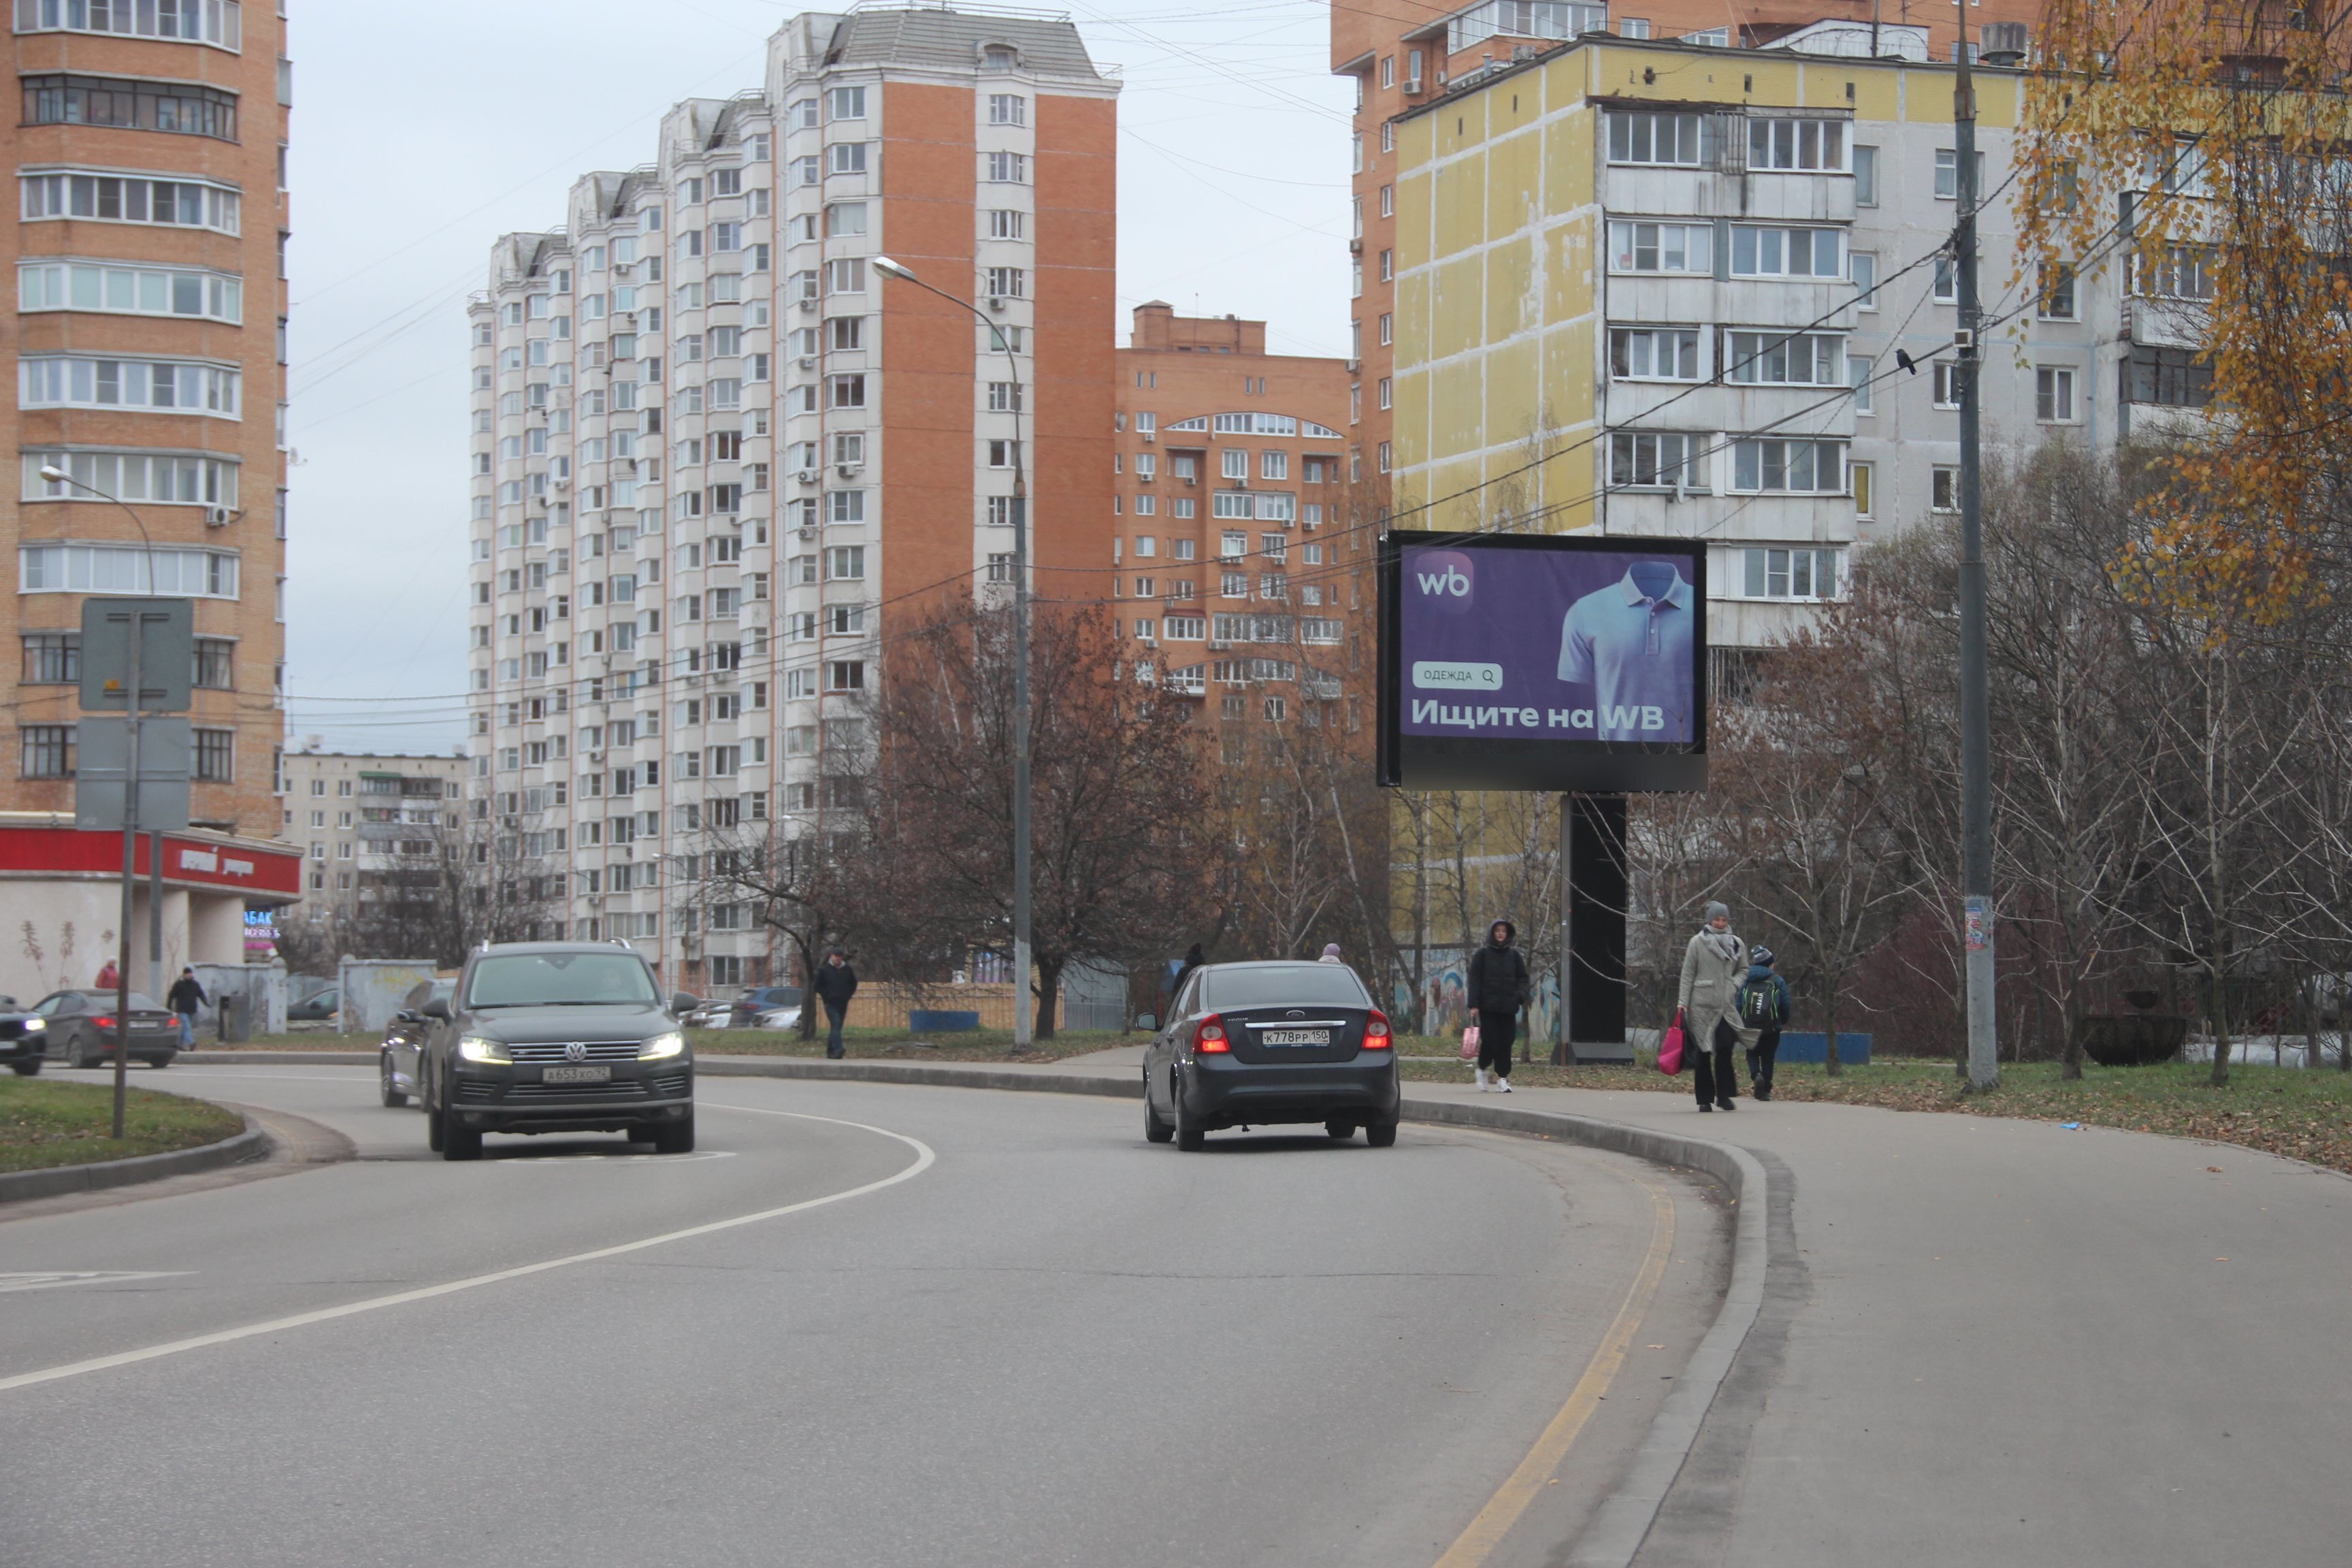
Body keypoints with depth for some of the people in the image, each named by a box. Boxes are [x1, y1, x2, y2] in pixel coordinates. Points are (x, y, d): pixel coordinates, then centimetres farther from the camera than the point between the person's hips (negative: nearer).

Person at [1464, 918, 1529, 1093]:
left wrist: (1521, 994, -6)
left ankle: (1502, 1078, 6)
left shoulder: (1514, 955, 11)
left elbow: (1522, 978, 15)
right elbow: (1474, 980, 1)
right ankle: (1482, 1070, 15)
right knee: (1489, 1041, -8)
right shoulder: (1482, 955, 4)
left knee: (1506, 1042, -1)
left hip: (1508, 1007, 2)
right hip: (1488, 1006, -2)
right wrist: (1473, 1005, -8)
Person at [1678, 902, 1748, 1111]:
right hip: (1702, 1005, -2)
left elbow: (1743, 969, 22)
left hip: (1726, 1005, 2)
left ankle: (1724, 1094, 1)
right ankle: (1705, 1098, 6)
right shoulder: (1698, 942, 2)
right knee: (1703, 1052, 0)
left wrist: (1735, 984, 1)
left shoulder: (1737, 944, 11)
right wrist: (1683, 1002, -4)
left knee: (1725, 1049, -9)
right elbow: (1688, 974, 2)